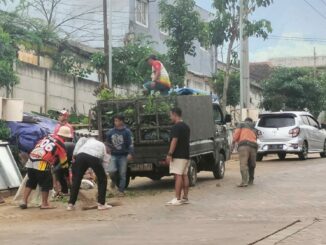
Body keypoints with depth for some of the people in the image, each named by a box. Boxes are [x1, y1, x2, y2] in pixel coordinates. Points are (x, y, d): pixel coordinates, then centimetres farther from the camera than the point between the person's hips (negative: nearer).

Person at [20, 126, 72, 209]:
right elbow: (64, 162, 10)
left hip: (30, 161, 7)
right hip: (42, 164, -7)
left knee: (30, 182, 19)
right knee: (46, 183, 7)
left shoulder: (48, 137, 21)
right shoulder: (61, 145, 4)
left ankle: (24, 202, 17)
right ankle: (44, 204, 10)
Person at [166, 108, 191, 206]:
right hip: (186, 155, 9)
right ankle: (185, 197, 11)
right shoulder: (186, 127, 16)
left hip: (178, 156, -9)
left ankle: (177, 199, -13)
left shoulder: (176, 127, -13)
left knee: (178, 176, -10)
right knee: (184, 175, 10)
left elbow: (174, 141, -20)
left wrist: (169, 154, -20)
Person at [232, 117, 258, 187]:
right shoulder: (254, 129, 34)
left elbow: (237, 132, 3)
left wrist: (233, 142, 4)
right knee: (252, 165, 21)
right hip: (253, 147, 5)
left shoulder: (241, 124, 19)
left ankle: (244, 181, -27)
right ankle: (251, 180, 29)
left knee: (243, 164, -15)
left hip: (244, 145, -5)